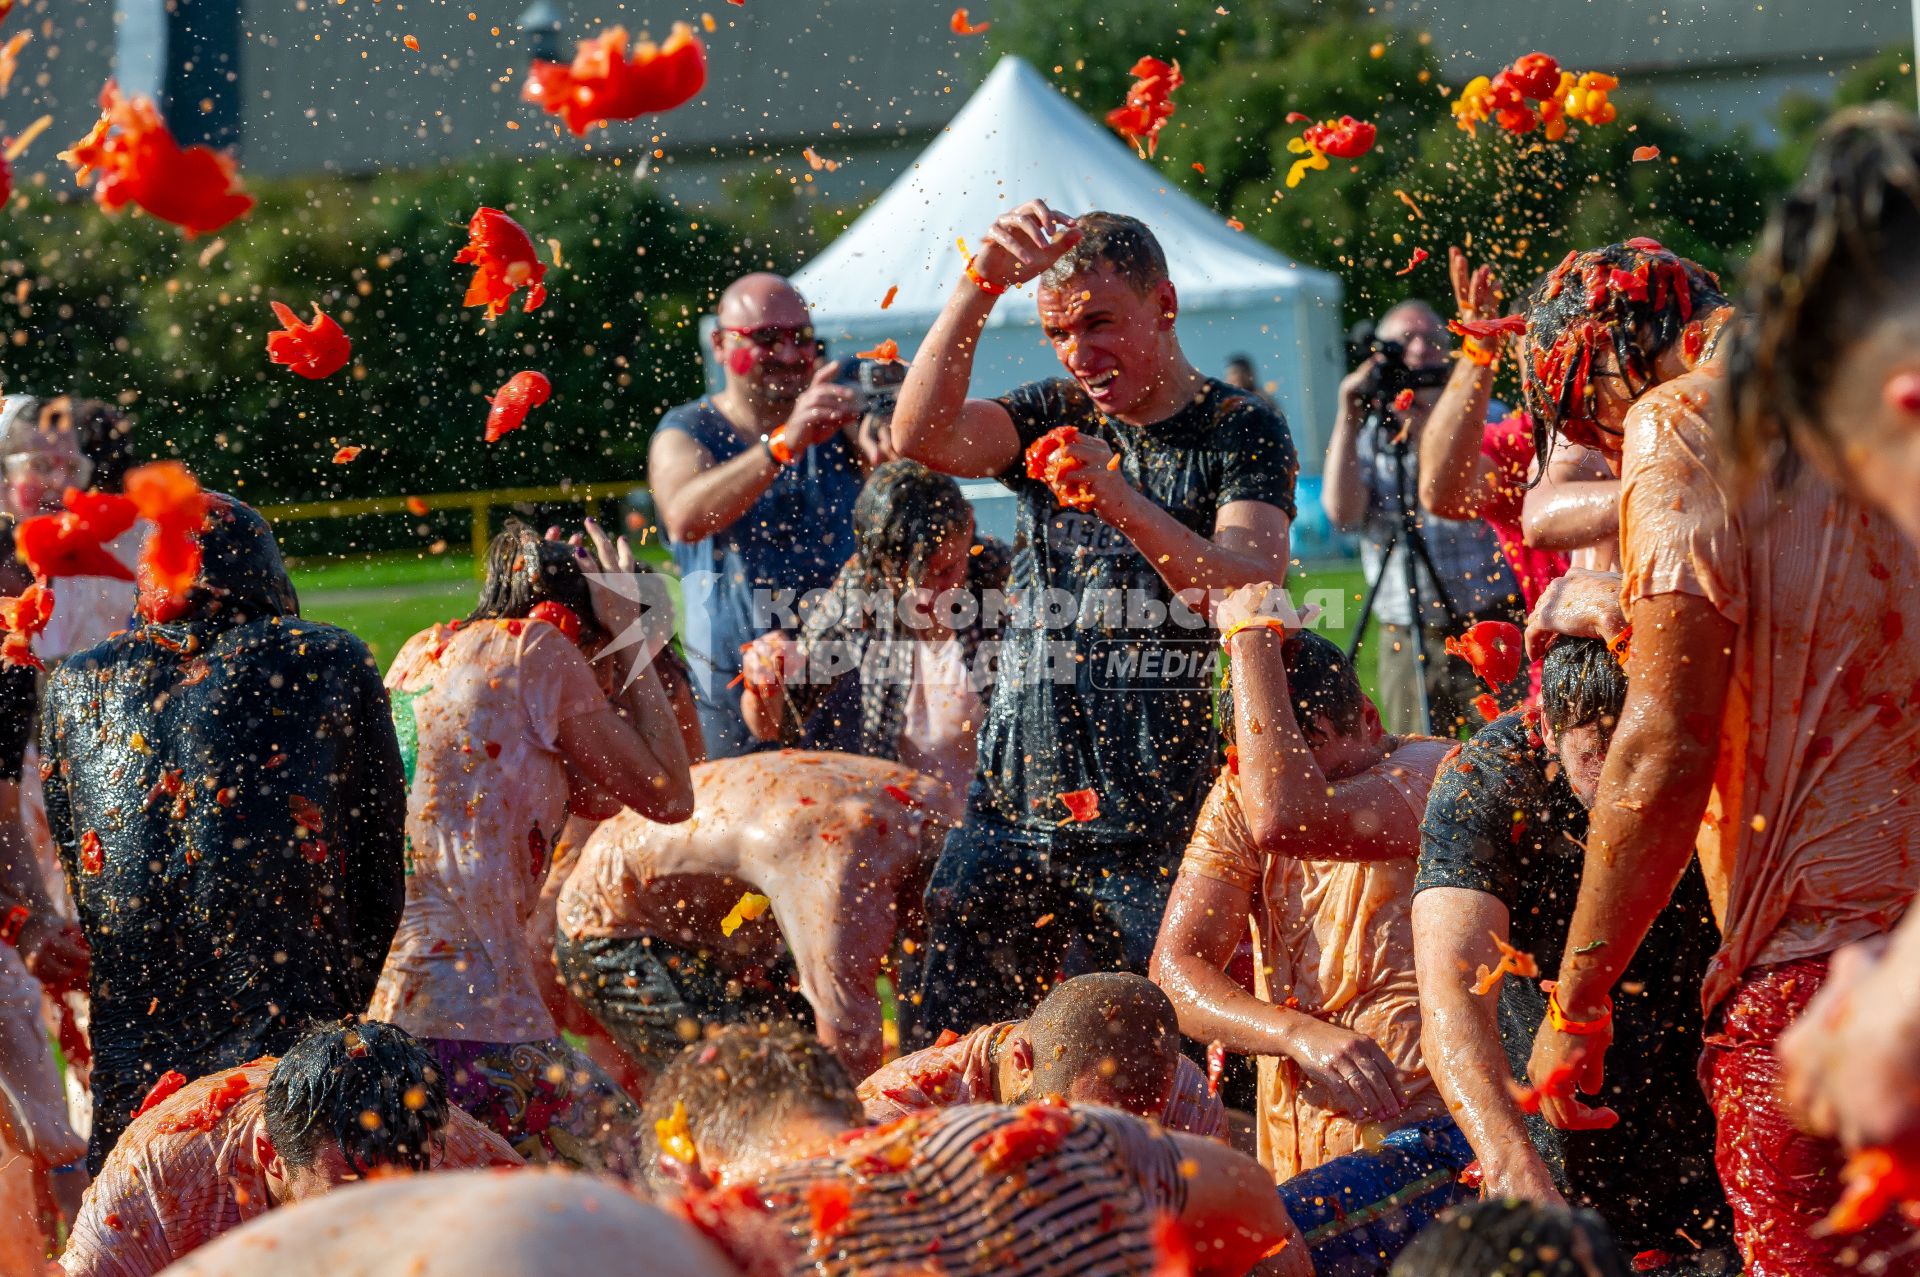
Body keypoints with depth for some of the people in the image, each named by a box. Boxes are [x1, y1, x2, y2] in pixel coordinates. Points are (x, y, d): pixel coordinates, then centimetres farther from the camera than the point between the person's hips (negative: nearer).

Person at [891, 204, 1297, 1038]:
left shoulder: (1241, 432, 0)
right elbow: (921, 435, -8)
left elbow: (1253, 589, -17)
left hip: (1160, 834, -4)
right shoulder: (1056, 420, 12)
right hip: (1012, 811, 4)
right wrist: (980, 286, -21)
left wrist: (1121, 503, -32)